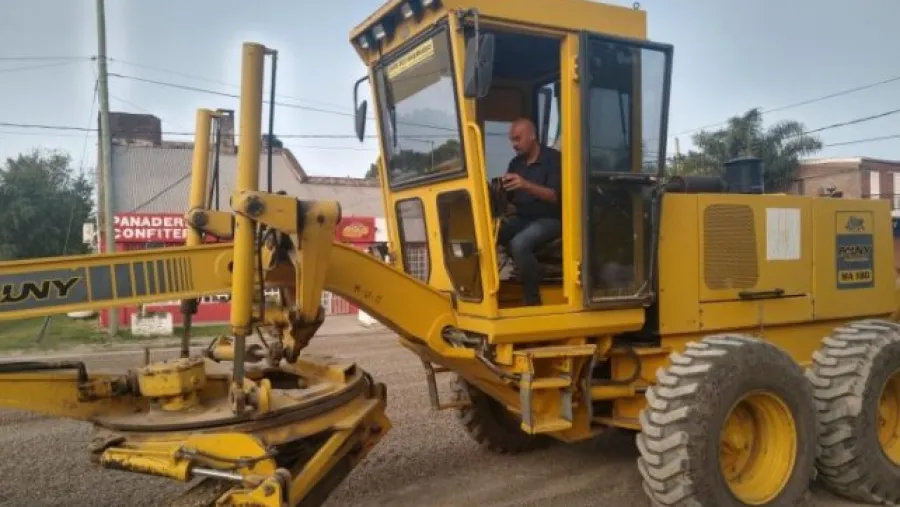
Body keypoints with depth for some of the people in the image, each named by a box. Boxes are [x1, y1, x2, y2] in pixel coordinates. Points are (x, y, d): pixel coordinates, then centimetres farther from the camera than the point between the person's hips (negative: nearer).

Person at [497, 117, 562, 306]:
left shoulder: (553, 159, -8)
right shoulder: (515, 163, 12)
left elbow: (555, 196, -19)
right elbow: (507, 197, 11)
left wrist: (526, 185, -35)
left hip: (549, 219, -6)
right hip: (522, 218, 6)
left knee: (519, 243, -35)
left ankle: (533, 298, -20)